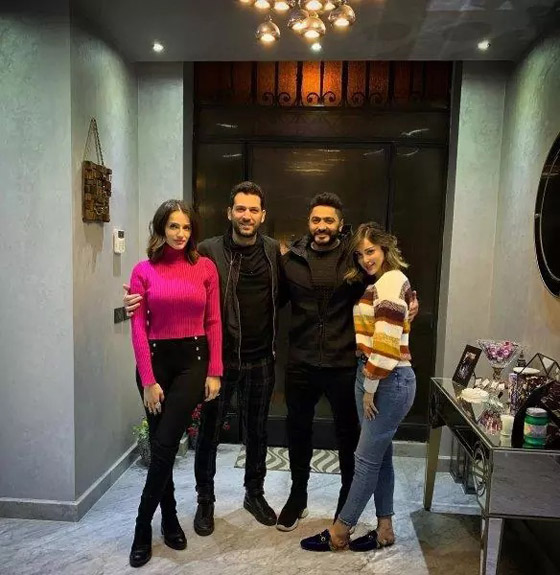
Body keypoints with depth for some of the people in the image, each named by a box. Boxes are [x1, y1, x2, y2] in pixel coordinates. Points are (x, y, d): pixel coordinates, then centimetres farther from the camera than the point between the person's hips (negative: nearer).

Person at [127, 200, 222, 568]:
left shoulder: (205, 267, 1)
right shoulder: (144, 271, 0)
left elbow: (213, 322, 1)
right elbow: (139, 329, -3)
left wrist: (215, 372, -4)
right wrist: (148, 380, -7)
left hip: (193, 360, -1)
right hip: (155, 360, 1)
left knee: (165, 445, -4)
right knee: (160, 445, 10)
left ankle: (143, 526, 16)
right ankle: (170, 517, 32)